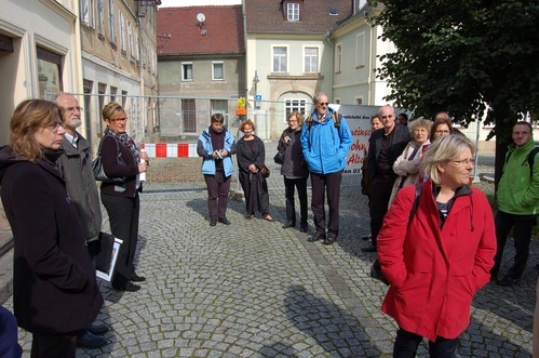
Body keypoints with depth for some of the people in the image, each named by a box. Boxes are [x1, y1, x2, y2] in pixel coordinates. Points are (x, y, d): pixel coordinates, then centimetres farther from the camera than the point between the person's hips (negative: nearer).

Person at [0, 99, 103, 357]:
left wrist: (81, 274, 15)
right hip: (54, 299, -10)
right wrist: (81, 280, -17)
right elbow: (41, 254, -30)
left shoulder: (38, 169, 7)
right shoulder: (27, 178, -25)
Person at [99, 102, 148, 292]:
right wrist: (137, 168, -21)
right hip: (116, 196, -9)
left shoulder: (126, 138, 12)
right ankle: (119, 279, 14)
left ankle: (128, 271, 31)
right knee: (121, 237, 1)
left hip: (131, 193, 9)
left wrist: (142, 158, 1)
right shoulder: (109, 140, -16)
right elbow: (110, 169, -29)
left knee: (131, 235, 17)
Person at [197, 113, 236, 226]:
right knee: (212, 194, 4)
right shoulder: (205, 134, -4)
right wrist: (211, 153, -23)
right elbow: (199, 150, -7)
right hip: (211, 169, -3)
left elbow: (234, 147, 7)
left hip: (225, 169, 3)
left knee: (224, 193, 9)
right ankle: (213, 217, 14)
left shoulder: (227, 133, 5)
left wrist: (227, 151, -15)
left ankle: (222, 215, 22)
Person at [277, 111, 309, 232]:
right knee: (288, 196, 14)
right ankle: (290, 220, 27)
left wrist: (305, 162, -15)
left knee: (302, 197, 5)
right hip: (287, 170, 5)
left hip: (300, 171, -5)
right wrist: (283, 143, -5)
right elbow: (279, 148, 15)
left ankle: (303, 222, 14)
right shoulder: (286, 132, 7)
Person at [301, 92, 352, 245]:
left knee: (333, 200, 6)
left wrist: (339, 156, -9)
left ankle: (332, 231, 18)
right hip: (316, 168, 3)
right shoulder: (309, 122, 3)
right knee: (316, 201, 10)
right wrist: (309, 158, 0)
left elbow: (347, 139, 0)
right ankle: (320, 230, 24)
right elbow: (304, 142, 11)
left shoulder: (337, 119, -3)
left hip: (333, 167, -3)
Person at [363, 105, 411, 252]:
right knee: (376, 213, 12)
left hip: (397, 179, -5)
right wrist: (372, 177, 6)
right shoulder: (375, 135, 9)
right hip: (379, 179, 5)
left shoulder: (404, 132, -6)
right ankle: (376, 243, 27)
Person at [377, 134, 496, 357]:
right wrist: (402, 281, -12)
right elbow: (388, 242, -12)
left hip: (453, 304, 2)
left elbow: (486, 249, 5)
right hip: (412, 299, -2)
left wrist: (469, 286, -1)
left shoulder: (478, 201, -3)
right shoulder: (411, 196, -13)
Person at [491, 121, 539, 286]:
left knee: (521, 245, 9)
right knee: (496, 240, 12)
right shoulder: (510, 153, 11)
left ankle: (514, 275, 24)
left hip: (524, 210, -7)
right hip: (504, 207, 7)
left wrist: (522, 201, -19)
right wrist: (500, 194, 11)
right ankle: (491, 271, 25)